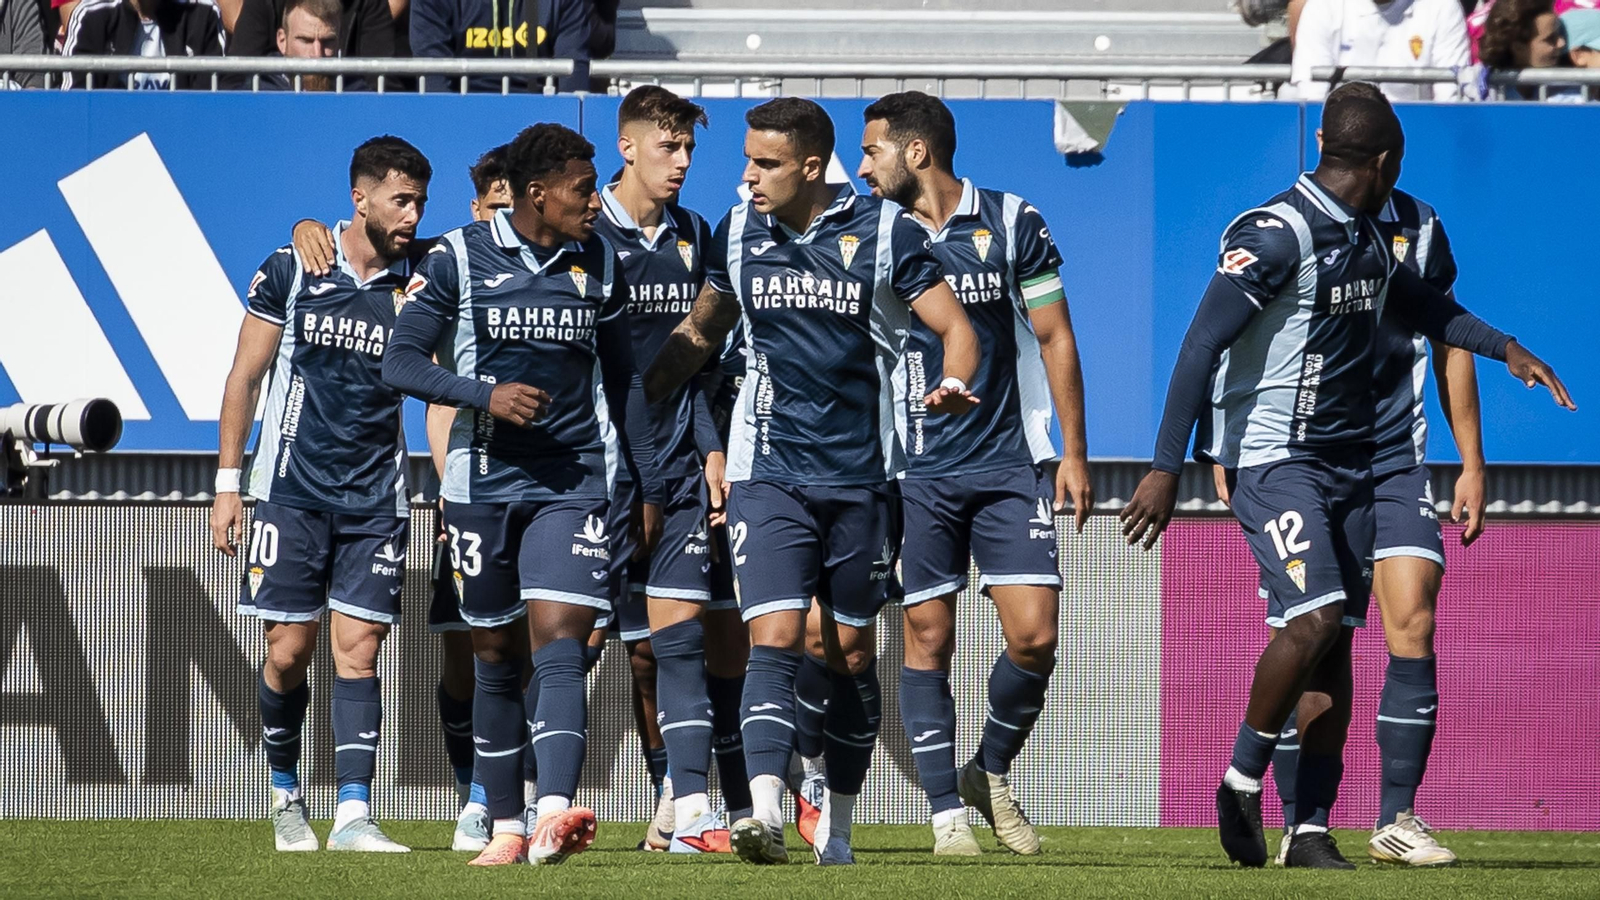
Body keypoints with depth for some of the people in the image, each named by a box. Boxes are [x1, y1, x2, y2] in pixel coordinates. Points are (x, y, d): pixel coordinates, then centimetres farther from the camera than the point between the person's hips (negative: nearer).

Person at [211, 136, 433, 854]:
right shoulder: (291, 271, 0)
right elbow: (245, 376, 5)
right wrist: (227, 483, 1)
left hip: (377, 500, 1)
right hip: (292, 491, -1)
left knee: (358, 650, -6)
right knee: (289, 650, -1)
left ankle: (353, 814, -10)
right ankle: (285, 795, 21)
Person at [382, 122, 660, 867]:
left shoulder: (600, 265, 7)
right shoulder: (459, 259, -2)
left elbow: (621, 377, 17)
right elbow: (400, 363, -4)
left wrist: (648, 484, 15)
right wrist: (484, 394, -20)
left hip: (574, 480, 0)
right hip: (484, 482, 0)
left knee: (560, 644, -15)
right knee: (495, 657, 7)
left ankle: (553, 815, -29)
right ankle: (504, 825, 18)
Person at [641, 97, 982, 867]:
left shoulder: (885, 234, -4)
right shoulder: (737, 234, 6)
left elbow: (955, 327, -2)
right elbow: (700, 332, 21)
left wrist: (955, 386, -23)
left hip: (862, 477, -1)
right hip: (770, 475, 1)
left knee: (851, 654, 7)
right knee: (774, 637, -15)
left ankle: (837, 825, 19)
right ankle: (765, 811, -26)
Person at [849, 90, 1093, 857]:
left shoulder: (1012, 224, 1)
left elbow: (1054, 337, 6)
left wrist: (1074, 452, 3)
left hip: (1009, 463, 0)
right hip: (915, 471, 0)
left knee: (1034, 634, -8)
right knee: (928, 639, -3)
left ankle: (991, 773, 15)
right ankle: (947, 811, 6)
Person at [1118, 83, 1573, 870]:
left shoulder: (1369, 240, 12)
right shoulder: (1277, 236, -15)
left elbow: (1419, 306, 33)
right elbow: (1201, 346, -19)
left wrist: (1505, 349, 21)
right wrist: (1166, 468, -23)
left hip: (1349, 463, 8)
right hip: (1274, 458, -8)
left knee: (1335, 644, 3)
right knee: (1313, 618, -21)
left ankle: (1312, 831, 5)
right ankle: (1241, 784, -4)